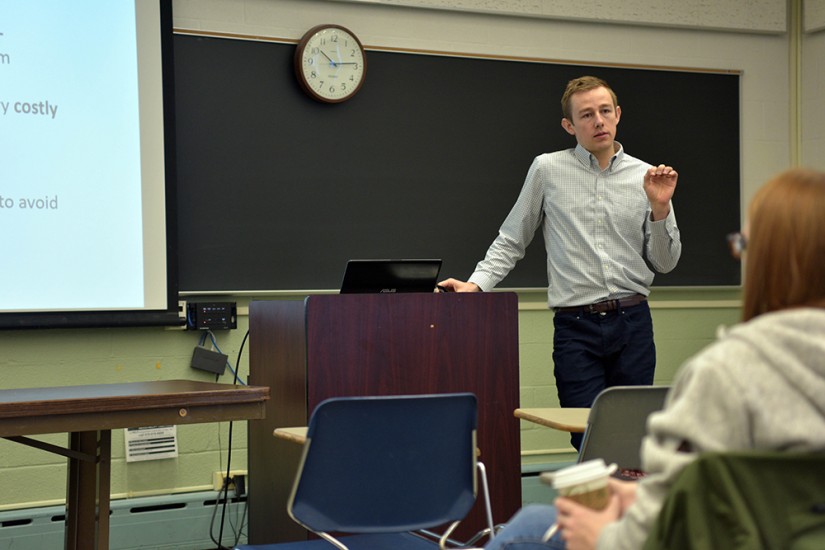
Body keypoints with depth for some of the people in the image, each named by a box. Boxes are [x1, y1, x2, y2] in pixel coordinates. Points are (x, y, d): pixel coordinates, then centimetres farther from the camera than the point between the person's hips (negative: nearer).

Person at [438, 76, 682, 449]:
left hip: (632, 321, 2)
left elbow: (665, 262, 11)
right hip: (576, 325, -2)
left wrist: (660, 209, -4)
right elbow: (511, 241, 10)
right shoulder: (548, 170, 4)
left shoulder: (646, 177, 8)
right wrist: (476, 284, -3)